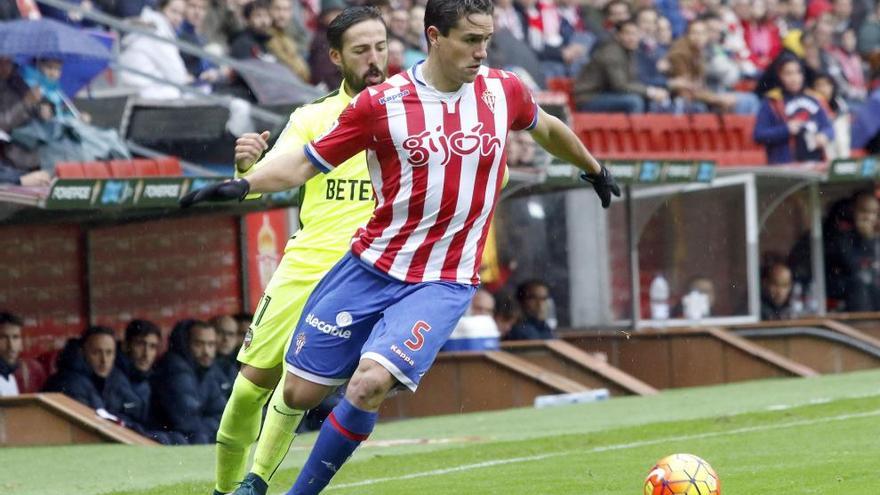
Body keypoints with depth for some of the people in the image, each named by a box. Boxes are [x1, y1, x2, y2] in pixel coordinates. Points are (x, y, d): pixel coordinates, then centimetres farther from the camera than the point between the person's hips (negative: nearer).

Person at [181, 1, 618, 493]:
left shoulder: (503, 91, -1)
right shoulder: (382, 103, -8)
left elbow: (547, 128, 22)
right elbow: (305, 162, -3)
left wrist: (595, 169, 39)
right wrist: (244, 184, -21)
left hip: (443, 282, 0)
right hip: (370, 267, 1)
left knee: (369, 384, -23)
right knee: (299, 393, 4)